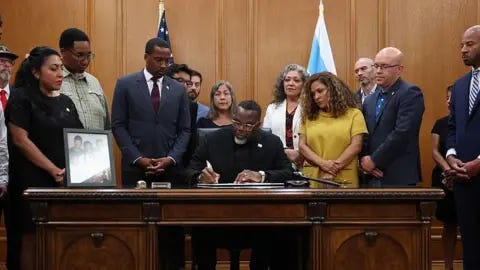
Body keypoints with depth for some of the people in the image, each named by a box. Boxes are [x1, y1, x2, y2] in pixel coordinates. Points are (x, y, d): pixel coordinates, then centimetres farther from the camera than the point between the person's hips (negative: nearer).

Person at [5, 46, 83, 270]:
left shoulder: (65, 102, 14)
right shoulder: (21, 97, -3)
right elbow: (20, 140, -11)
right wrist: (54, 170, -14)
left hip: (66, 182, 5)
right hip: (34, 181, -5)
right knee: (31, 239, -3)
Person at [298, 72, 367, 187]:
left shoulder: (354, 114, 3)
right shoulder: (309, 116, 11)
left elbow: (356, 146, -5)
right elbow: (302, 145, 4)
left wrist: (333, 170, -13)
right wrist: (322, 163, -12)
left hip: (344, 180, -2)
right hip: (312, 179, 2)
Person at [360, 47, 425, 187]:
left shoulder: (410, 93, -7)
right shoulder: (370, 100, 17)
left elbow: (402, 133, -17)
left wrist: (374, 160, -13)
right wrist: (364, 160, -5)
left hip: (399, 177, -6)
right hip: (372, 177, 6)